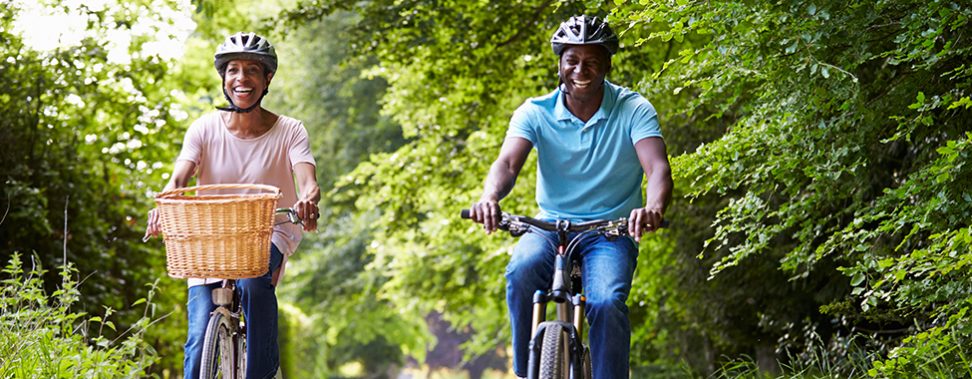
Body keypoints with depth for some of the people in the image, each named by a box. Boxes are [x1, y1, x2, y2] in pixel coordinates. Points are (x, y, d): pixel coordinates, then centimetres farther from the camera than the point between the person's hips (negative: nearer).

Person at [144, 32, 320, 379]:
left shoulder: (288, 131, -8)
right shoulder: (205, 128, -5)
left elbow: (308, 183, -22)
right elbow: (179, 178, -17)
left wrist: (308, 201, -47)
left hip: (269, 235, -1)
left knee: (253, 279, -36)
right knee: (200, 343, -13)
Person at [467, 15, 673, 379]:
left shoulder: (633, 110, -7)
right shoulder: (535, 113, -3)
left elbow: (658, 168, -21)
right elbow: (507, 162, -19)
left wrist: (653, 207, -46)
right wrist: (490, 198, -43)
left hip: (611, 233, -1)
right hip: (551, 228, 1)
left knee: (606, 302, -31)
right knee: (522, 270, -32)